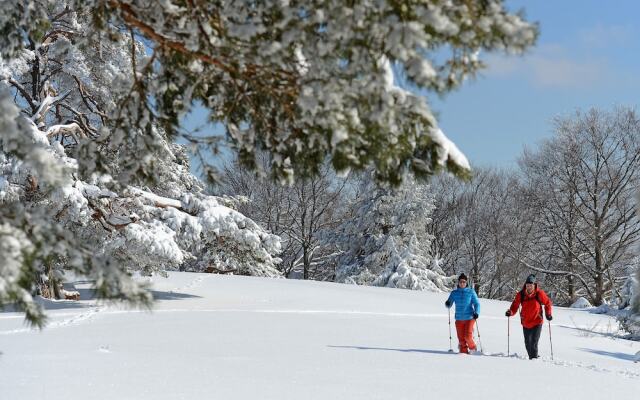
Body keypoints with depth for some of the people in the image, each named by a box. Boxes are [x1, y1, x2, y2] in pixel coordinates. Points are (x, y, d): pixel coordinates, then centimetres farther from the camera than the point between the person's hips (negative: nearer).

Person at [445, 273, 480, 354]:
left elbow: (477, 303, 2)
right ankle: (463, 351, 18)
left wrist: (476, 313, -15)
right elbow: (449, 305, 8)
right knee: (461, 338, 2)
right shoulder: (454, 293, 5)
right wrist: (447, 304, -16)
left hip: (469, 318, -3)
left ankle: (473, 349, 15)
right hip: (459, 319, 3)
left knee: (468, 336, -11)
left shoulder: (471, 292, 0)